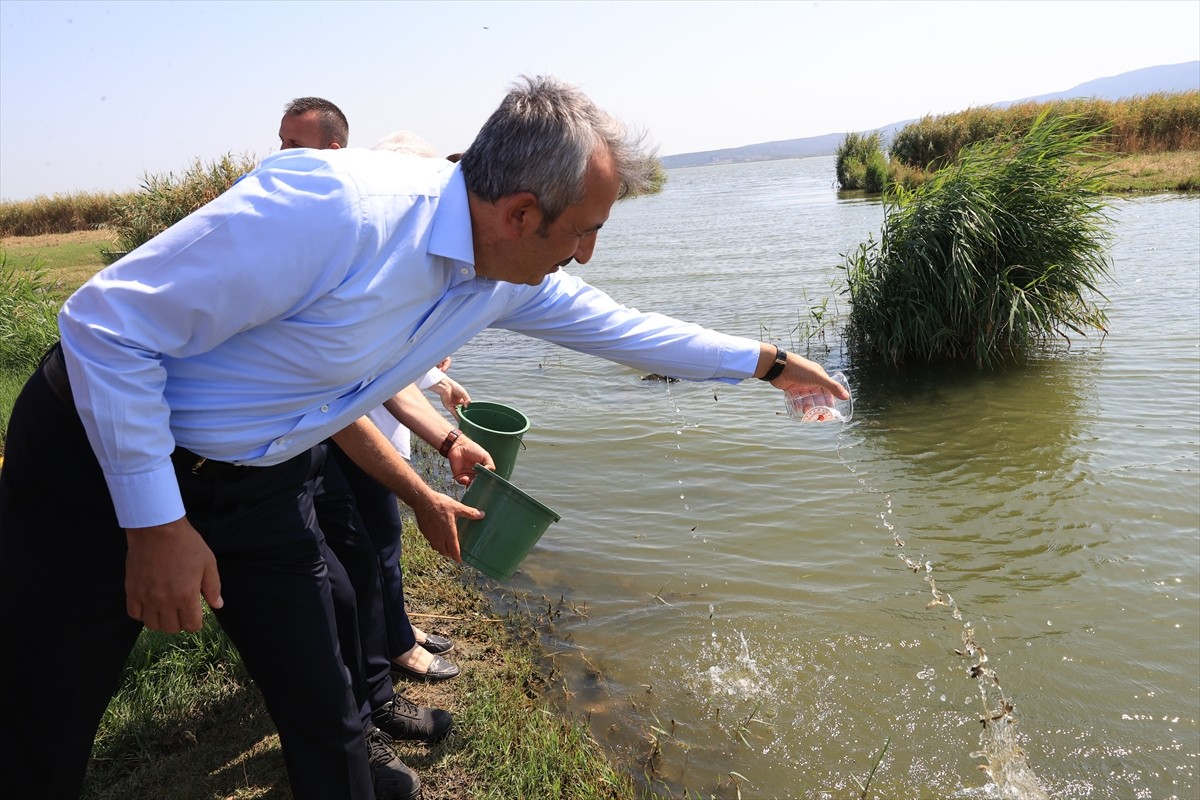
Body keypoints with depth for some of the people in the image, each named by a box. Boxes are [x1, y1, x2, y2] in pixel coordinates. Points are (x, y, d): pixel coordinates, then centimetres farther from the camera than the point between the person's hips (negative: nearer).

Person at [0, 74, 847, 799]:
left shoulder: (510, 280, -7)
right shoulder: (337, 207, -33)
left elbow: (617, 324, 10)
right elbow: (107, 323, -25)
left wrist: (767, 362, 16)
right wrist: (156, 525, -21)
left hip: (261, 487, 6)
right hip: (101, 455, -5)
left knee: (324, 715, 7)